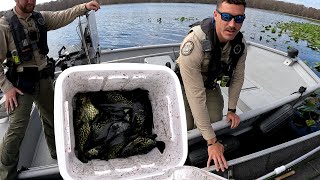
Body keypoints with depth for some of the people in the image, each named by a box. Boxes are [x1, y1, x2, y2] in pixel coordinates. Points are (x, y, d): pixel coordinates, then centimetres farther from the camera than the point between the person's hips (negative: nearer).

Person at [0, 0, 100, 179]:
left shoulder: (41, 18, 3)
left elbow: (63, 16, -7)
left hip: (44, 79, 6)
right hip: (21, 83, -5)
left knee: (52, 118, 17)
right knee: (17, 128, -5)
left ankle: (58, 154, 39)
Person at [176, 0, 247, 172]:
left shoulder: (240, 43, -21)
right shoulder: (194, 44, -41)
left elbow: (238, 77, -3)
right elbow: (196, 96, -40)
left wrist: (232, 110, -1)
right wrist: (212, 142, -35)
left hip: (211, 84, 5)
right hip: (185, 85, -4)